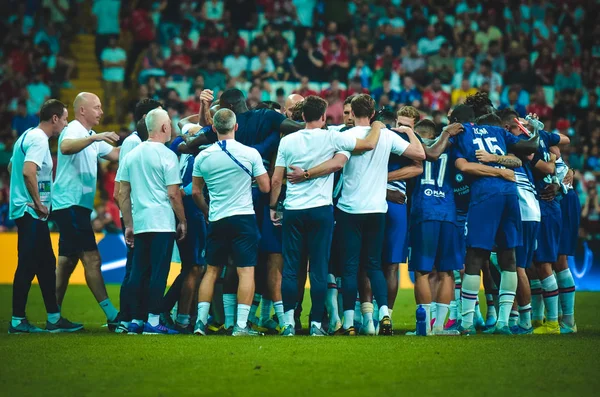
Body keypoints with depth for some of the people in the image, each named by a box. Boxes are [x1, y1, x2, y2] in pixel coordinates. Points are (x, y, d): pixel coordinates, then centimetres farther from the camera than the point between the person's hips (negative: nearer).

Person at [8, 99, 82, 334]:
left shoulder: (28, 136, 16)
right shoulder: (38, 139, -14)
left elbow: (11, 167, 27)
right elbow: (28, 171, -28)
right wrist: (38, 202, -19)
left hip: (24, 211, 10)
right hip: (31, 213, -10)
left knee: (46, 264, 11)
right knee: (28, 266, -8)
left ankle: (54, 318, 14)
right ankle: (17, 321, -7)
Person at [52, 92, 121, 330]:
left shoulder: (91, 137, 20)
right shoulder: (74, 130, -11)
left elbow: (116, 154, 19)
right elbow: (65, 147, -33)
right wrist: (94, 138, -43)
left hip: (78, 206, 11)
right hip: (71, 203, -11)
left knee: (67, 261, 11)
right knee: (92, 259, -12)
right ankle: (112, 315, -15)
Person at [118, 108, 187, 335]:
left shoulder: (131, 155, 11)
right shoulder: (166, 155, -8)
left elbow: (122, 193, 12)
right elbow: (173, 194, -9)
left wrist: (128, 225, 17)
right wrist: (182, 221, 2)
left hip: (139, 223, 6)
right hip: (162, 223, -6)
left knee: (138, 271, 9)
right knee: (158, 272, -4)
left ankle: (135, 320, 11)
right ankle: (153, 321, -6)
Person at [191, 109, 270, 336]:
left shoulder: (203, 157, 1)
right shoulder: (250, 154, -7)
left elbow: (196, 192, 8)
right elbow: (265, 187, -1)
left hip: (216, 220, 3)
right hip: (243, 216, -3)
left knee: (211, 270, 12)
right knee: (246, 271, -3)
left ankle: (201, 320, 8)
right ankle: (241, 324, -9)